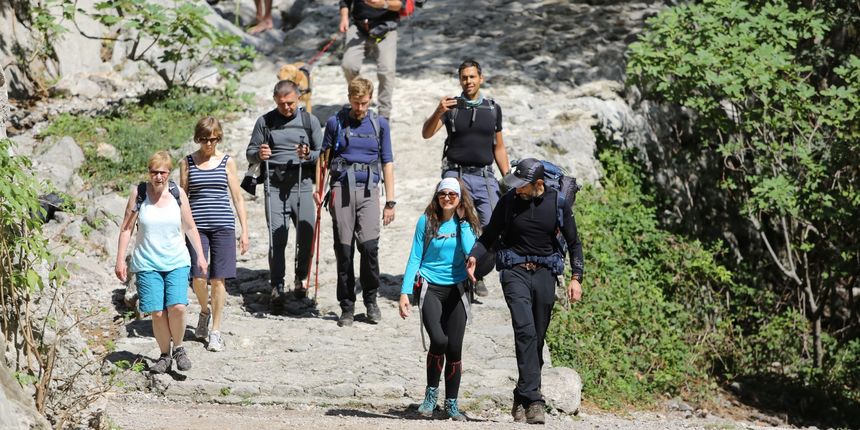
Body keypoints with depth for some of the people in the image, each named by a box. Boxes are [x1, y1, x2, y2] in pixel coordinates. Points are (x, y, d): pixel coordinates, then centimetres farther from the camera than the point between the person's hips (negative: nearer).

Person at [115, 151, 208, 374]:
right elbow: (126, 228, 1)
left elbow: (190, 227, 10)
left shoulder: (177, 193, 1)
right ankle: (165, 355, 13)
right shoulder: (138, 193, -3)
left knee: (177, 307, -16)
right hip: (147, 264, -1)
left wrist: (201, 256, 8)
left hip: (177, 262, 1)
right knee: (157, 313, -7)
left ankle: (178, 348, 8)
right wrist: (120, 260, -1)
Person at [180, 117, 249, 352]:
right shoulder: (187, 162, 6)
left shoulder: (227, 162, 6)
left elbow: (237, 197, 9)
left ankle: (216, 331, 10)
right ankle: (204, 311, 25)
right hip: (196, 226, 0)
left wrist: (244, 230, 4)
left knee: (218, 279, 0)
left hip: (223, 226, 0)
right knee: (198, 277, -7)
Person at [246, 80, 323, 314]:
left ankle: (300, 279, 24)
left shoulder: (309, 121, 8)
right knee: (277, 239, -6)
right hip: (275, 186, 0)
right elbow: (250, 152, 13)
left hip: (302, 185, 0)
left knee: (307, 237, 0)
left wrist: (309, 155, -14)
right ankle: (277, 288, -3)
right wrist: (259, 155, -11)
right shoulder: (265, 121, 9)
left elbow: (323, 153, 9)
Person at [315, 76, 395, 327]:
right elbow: (324, 158, 14)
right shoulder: (335, 123, 8)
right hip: (342, 187, 0)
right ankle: (347, 307, 7)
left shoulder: (380, 124, 11)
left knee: (369, 246, -14)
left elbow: (387, 163, 12)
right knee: (344, 250, -1)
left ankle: (370, 300, 4)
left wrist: (390, 202, 8)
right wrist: (318, 189, 5)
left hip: (369, 189, 0)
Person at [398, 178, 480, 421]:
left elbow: (471, 252, -15)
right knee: (438, 340, -22)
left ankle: (451, 403, 16)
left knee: (454, 347, 1)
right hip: (431, 288, -2)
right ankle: (431, 392, 0)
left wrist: (462, 221, -9)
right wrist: (405, 292, -5)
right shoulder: (427, 221, 0)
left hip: (456, 290, 2)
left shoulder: (467, 224, 4)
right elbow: (415, 258, 1)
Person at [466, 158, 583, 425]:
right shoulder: (509, 201, 0)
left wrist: (576, 278, -2)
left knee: (537, 339, 5)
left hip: (544, 273, 2)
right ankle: (532, 399, -26)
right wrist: (474, 255, -9)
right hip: (515, 272, -2)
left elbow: (574, 243, 8)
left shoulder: (558, 205, 0)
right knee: (525, 331, -21)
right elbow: (489, 235, 10)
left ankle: (522, 399, 16)